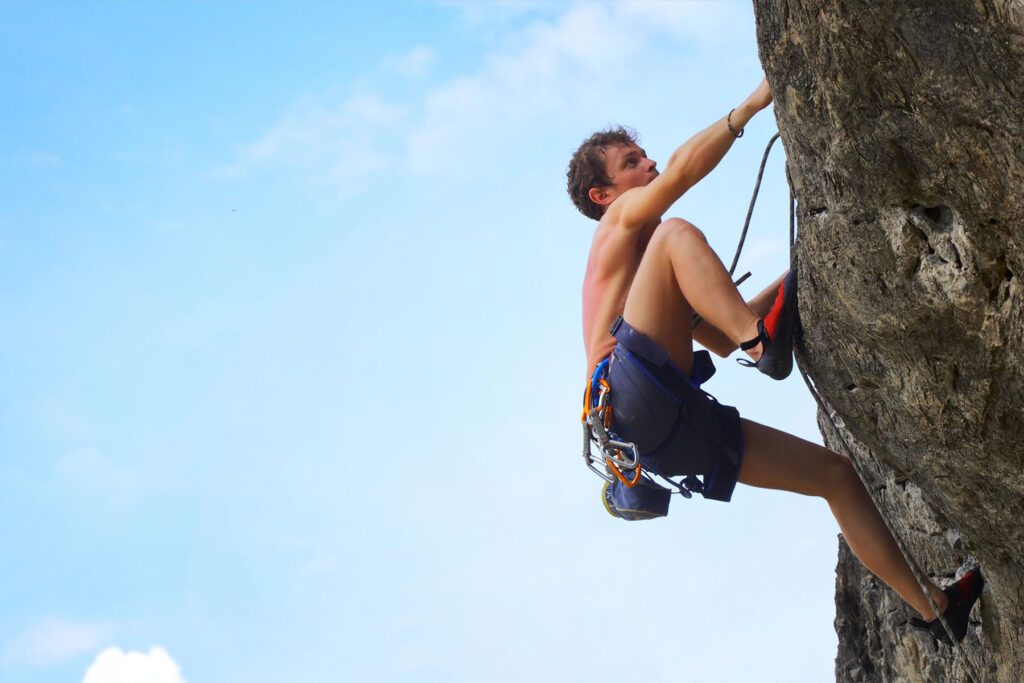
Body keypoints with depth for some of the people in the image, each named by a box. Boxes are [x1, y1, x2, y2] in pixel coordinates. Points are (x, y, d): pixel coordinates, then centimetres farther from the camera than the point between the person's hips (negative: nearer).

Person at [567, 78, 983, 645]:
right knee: (678, 234, -20)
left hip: (679, 430, 8)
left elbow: (721, 340, 30)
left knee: (834, 470, 10)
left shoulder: (635, 260, 36)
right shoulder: (620, 220, 15)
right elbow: (683, 169, -8)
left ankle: (933, 604, 13)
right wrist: (752, 103, -4)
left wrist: (796, 279, 24)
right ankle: (764, 338, -31)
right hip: (634, 392, -8)